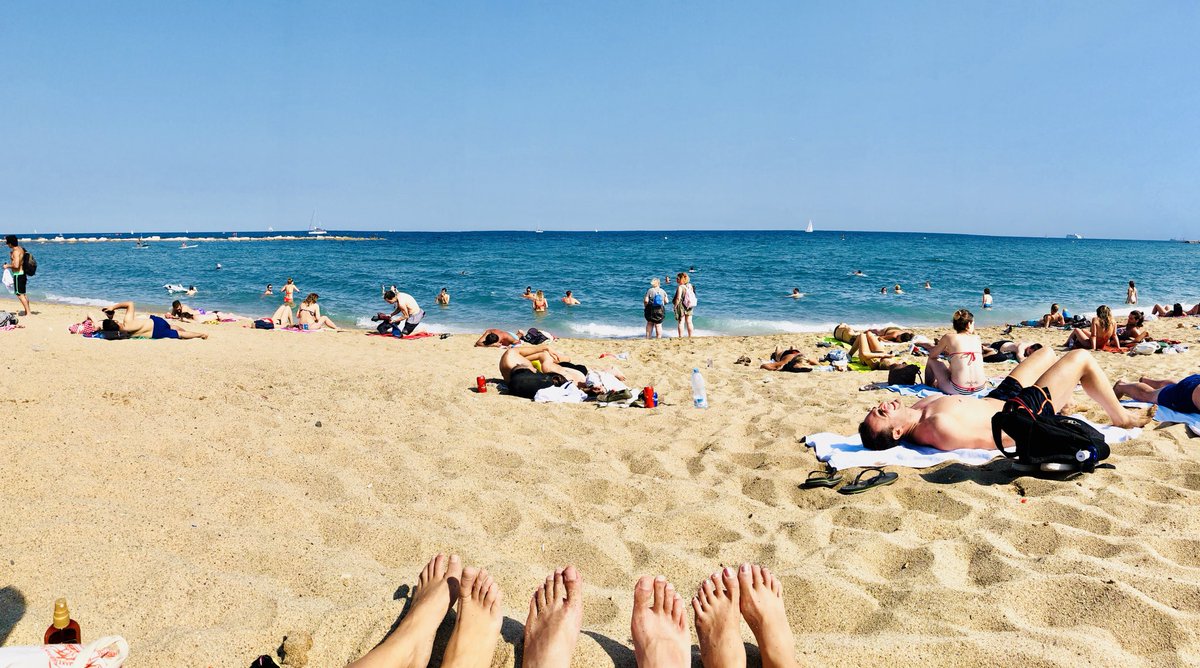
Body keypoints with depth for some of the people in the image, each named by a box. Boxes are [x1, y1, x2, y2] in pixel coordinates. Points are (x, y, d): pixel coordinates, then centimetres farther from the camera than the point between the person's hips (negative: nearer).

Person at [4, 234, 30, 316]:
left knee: (20, 294, -6)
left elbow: (16, 265, -29)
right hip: (22, 273, 10)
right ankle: (27, 311, 23)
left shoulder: (16, 252, -19)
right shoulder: (20, 249, 11)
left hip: (18, 275, -10)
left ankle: (28, 312, -6)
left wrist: (8, 266, -13)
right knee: (23, 293, 17)